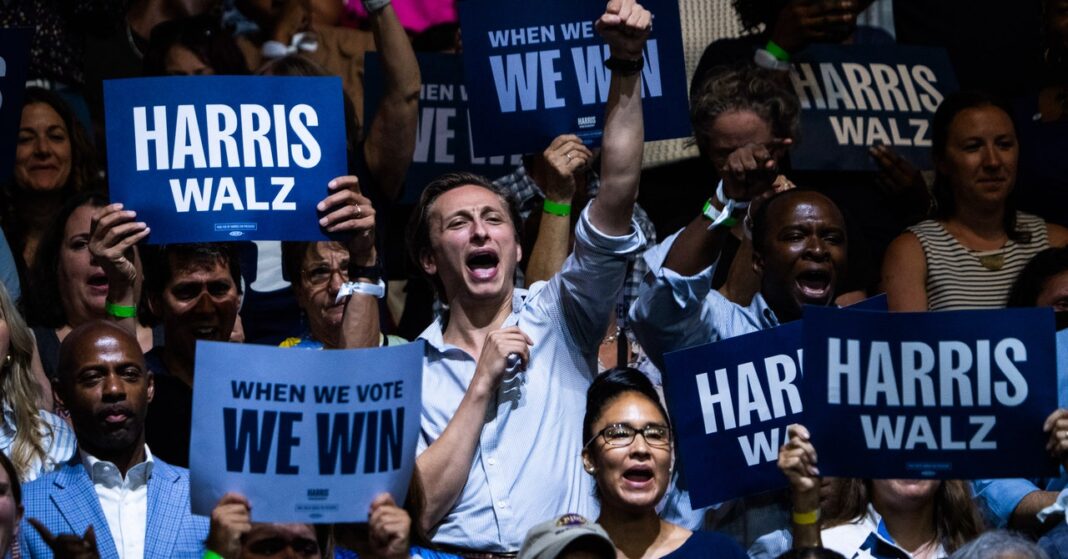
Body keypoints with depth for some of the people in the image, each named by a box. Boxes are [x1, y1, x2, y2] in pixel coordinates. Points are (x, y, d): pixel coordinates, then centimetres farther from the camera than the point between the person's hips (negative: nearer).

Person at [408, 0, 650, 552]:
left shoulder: (556, 319, 12)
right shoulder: (407, 368, 10)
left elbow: (616, 197, 1)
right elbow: (416, 513, -1)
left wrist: (626, 68, -7)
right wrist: (481, 386, -4)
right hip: (454, 554, -1)